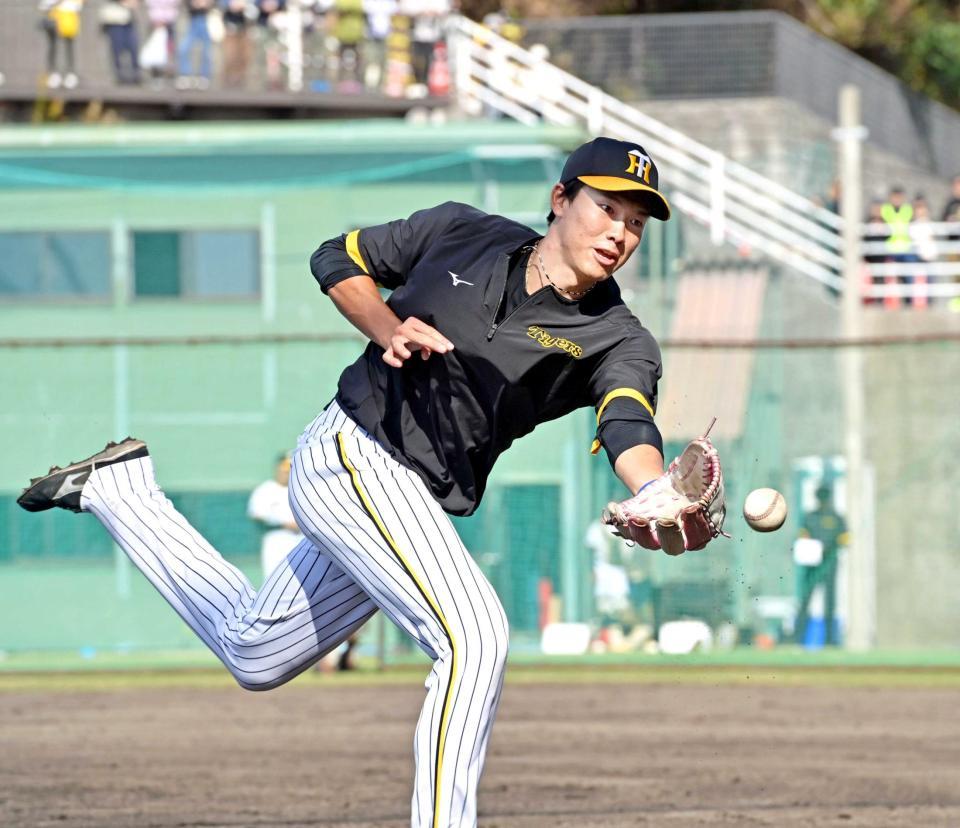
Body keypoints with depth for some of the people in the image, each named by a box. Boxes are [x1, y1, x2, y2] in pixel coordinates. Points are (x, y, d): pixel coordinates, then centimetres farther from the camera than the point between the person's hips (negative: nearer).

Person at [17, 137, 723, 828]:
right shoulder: (460, 233, -4)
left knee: (253, 652, 23)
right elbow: (338, 260, 11)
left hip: (414, 508, 5)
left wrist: (655, 492, -49)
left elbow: (627, 424, -27)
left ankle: (119, 490, 39)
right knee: (474, 638, -25)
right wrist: (387, 330, -8)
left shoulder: (617, 341, -6)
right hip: (349, 453, -5)